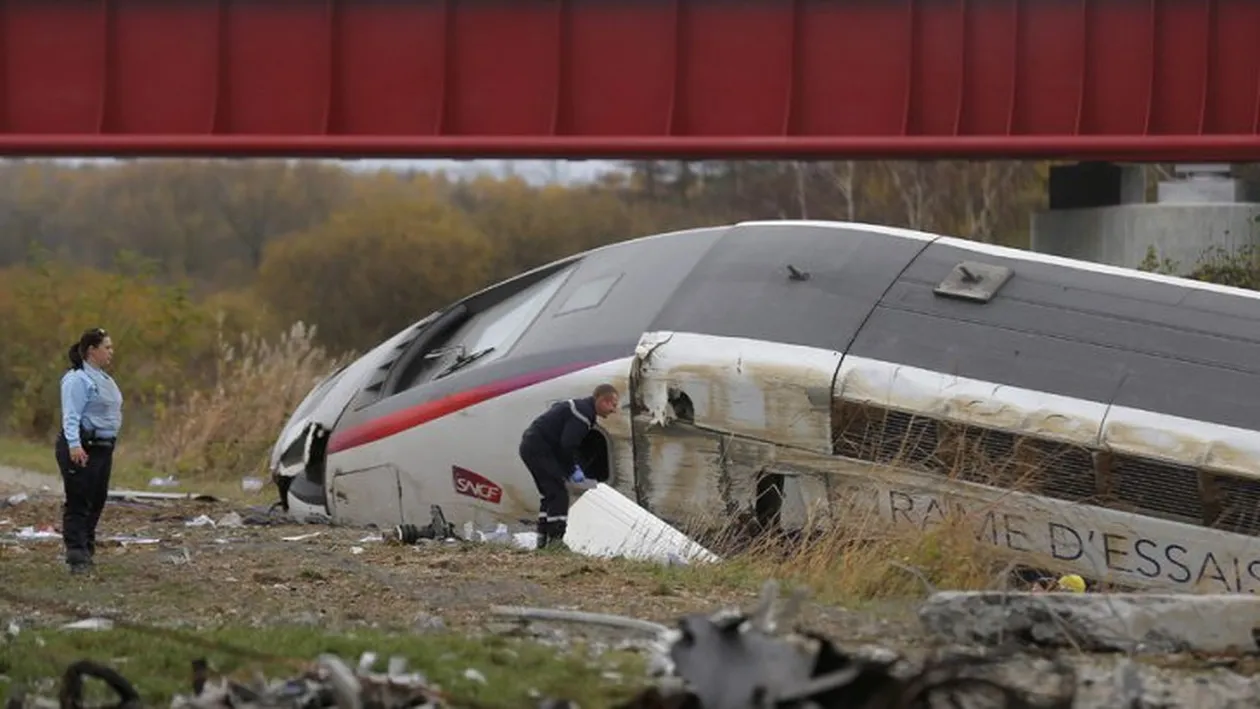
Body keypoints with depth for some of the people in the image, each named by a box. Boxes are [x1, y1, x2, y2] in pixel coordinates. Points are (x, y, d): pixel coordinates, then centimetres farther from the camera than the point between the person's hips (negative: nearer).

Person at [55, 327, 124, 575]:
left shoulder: (103, 379, 17)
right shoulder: (78, 380, -13)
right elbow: (71, 416, -21)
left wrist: (110, 444, 20)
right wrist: (74, 445, -31)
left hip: (102, 449, 10)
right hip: (81, 449, -10)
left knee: (96, 503, 12)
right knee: (78, 504, -9)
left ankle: (86, 552, 19)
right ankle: (77, 557, -12)